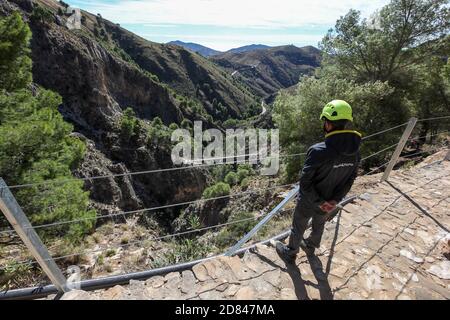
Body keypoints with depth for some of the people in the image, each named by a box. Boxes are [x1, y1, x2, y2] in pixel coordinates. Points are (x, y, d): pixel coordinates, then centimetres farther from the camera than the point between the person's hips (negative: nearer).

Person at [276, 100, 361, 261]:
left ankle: (290, 252, 45)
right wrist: (335, 200, -5)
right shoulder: (355, 152, -13)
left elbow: (305, 182, -29)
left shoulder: (319, 151, -35)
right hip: (329, 203, 6)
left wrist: (319, 202, -17)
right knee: (319, 226, 32)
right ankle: (311, 246, 58)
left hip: (308, 203, -5)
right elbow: (350, 180, -4)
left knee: (298, 228, 21)